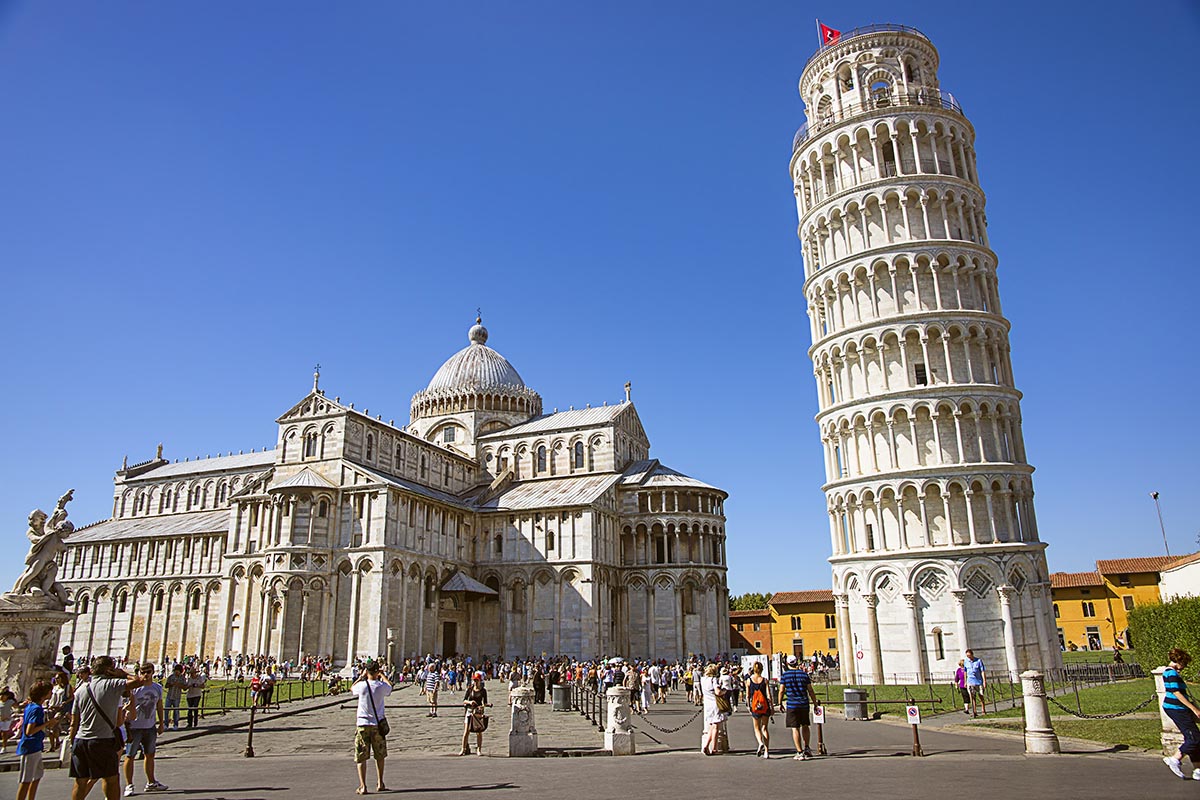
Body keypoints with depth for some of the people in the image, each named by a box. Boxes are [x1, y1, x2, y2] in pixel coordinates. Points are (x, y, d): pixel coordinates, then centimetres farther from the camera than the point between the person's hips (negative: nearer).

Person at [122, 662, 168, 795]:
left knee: (150, 755, 14)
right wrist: (126, 728, -19)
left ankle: (151, 783, 25)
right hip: (135, 727, -5)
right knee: (130, 755, 1)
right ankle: (129, 785, 12)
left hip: (150, 727, 5)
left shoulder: (157, 688, 6)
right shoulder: (134, 688, -11)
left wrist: (161, 723, 13)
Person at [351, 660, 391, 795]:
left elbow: (352, 689, 14)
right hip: (378, 724, 1)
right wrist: (382, 675, 29)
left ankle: (362, 786, -3)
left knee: (361, 757, 4)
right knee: (379, 756, 16)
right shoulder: (382, 686, -8)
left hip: (362, 724, -1)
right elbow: (390, 687, 18)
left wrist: (361, 676, 21)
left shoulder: (362, 685, -10)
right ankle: (380, 784, 20)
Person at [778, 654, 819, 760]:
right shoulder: (804, 674, 4)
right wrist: (815, 703, 13)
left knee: (795, 728, 2)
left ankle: (800, 752, 0)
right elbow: (810, 691, 4)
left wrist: (780, 703, 10)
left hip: (792, 705, -2)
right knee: (805, 725, 22)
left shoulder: (785, 675, -1)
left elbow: (781, 691, -3)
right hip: (804, 704, 2)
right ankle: (806, 748, 23)